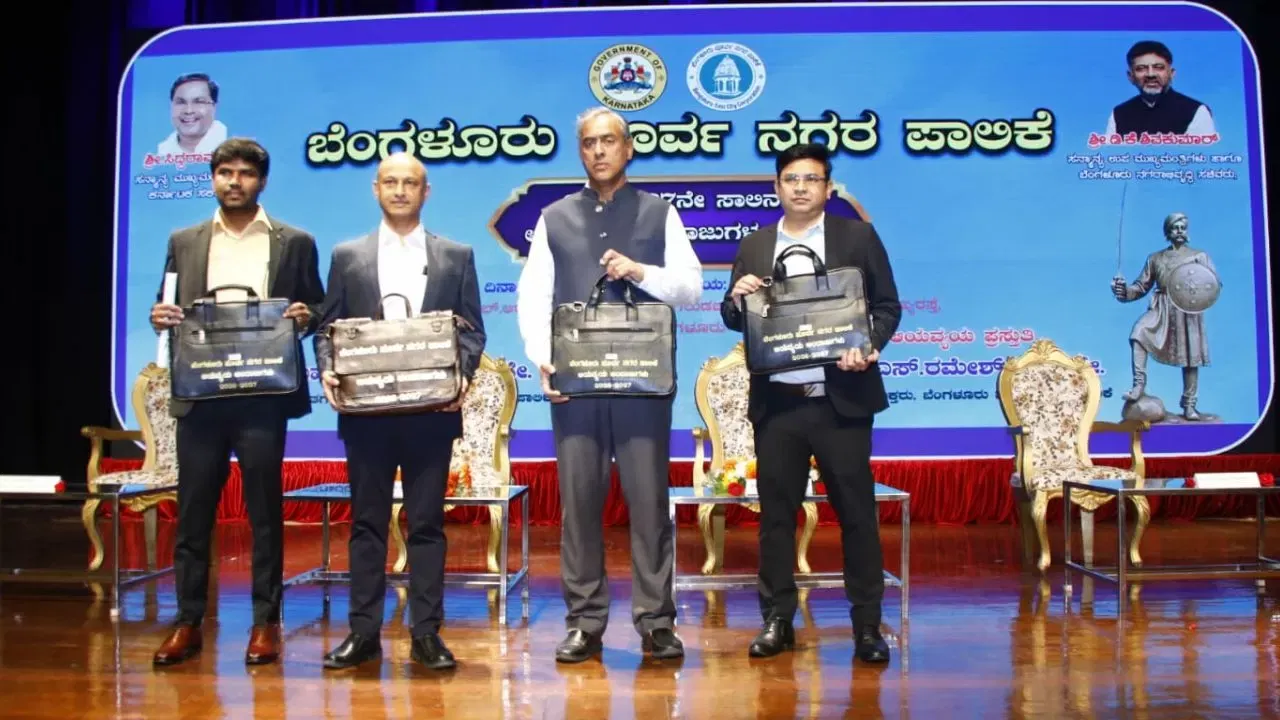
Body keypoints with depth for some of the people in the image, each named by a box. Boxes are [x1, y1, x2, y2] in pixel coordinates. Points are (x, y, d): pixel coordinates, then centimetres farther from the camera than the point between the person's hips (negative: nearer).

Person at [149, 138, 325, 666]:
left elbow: (316, 311, 7)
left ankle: (265, 623, 13)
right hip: (199, 394, 2)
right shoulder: (184, 242, 13)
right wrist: (160, 317, -7)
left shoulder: (295, 242, 6)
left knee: (265, 512, 4)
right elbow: (167, 310, 14)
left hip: (262, 396, -2)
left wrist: (306, 317, -14)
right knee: (192, 511, 6)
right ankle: (188, 623, 16)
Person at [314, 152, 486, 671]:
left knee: (427, 523, 4)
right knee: (367, 522, 6)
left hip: (431, 409, -1)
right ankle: (364, 631, 14)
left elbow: (472, 330, 6)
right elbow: (327, 328, 9)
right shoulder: (348, 255, 11)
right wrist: (328, 371, -9)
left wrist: (462, 375, -11)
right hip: (365, 409, 1)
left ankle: (426, 633, 11)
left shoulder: (457, 256, 9)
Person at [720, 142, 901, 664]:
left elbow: (888, 306, 4)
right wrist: (736, 298, -10)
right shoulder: (753, 247, 12)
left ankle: (867, 625, 12)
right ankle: (777, 620, 17)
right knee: (776, 513, 7)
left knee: (856, 513, 2)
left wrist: (868, 345, -14)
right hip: (776, 402, 2)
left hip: (841, 399, -2)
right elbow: (734, 320, 13)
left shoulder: (858, 237, 6)